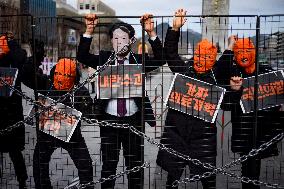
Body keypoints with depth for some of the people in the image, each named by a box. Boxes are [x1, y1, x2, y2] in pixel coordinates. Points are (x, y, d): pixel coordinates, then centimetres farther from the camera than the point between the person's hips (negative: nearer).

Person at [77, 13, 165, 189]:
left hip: (134, 119, 0)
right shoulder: (104, 58, 5)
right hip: (109, 119, 0)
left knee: (135, 164, 12)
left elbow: (160, 59, -11)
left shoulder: (139, 60, 2)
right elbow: (82, 56, -6)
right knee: (108, 164, 12)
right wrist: (89, 31, -17)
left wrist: (151, 33, -21)